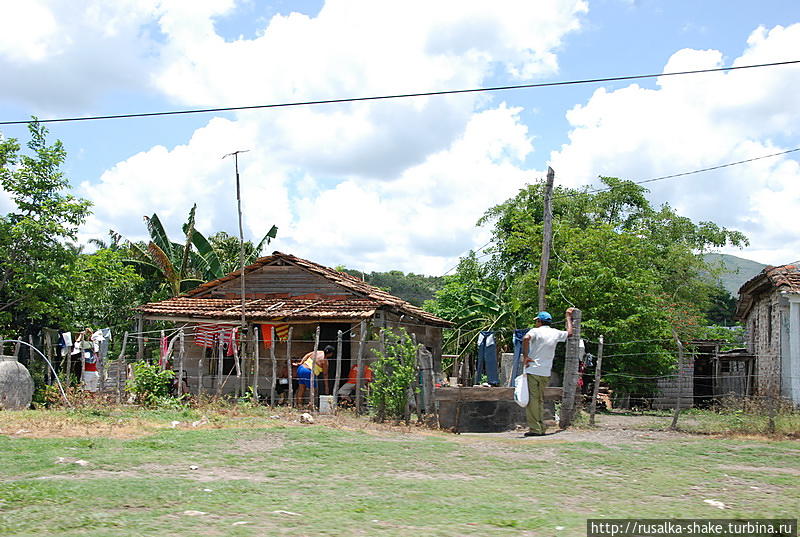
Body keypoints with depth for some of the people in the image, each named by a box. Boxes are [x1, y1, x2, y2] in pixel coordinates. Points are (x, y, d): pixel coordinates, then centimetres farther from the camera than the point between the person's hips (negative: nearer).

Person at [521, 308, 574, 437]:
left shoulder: (536, 331, -5)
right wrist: (568, 317, 41)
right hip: (546, 373, 5)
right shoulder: (556, 333, 9)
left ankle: (535, 428, -7)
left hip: (532, 370, -5)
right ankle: (541, 427, 16)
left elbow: (526, 339, -26)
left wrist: (525, 356, -17)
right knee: (540, 400, 15)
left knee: (532, 399, -3)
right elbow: (569, 333, 30)